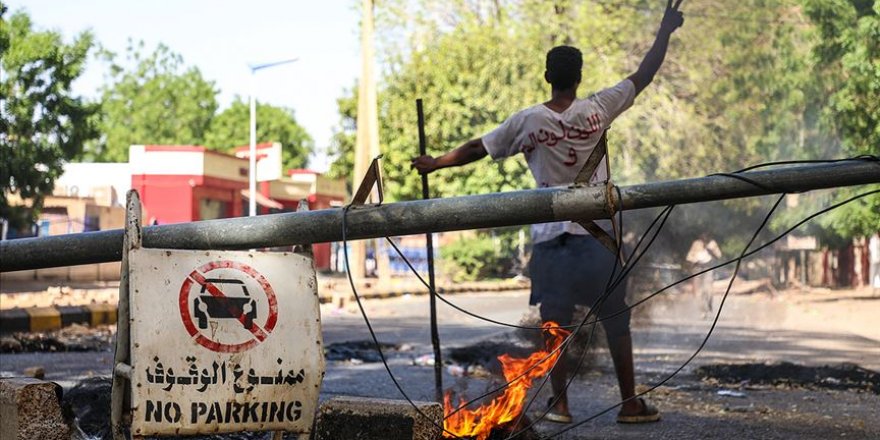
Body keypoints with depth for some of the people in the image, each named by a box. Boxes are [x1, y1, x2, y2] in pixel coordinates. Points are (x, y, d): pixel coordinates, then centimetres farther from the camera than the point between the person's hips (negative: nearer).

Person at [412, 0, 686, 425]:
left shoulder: (527, 121, -4)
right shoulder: (597, 110, -4)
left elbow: (476, 148, 4)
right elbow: (643, 76, 4)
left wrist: (436, 163, 18)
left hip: (550, 236, 1)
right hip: (597, 233, 0)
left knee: (555, 323, 8)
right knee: (616, 322, 7)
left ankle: (560, 403, 10)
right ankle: (631, 403, 12)